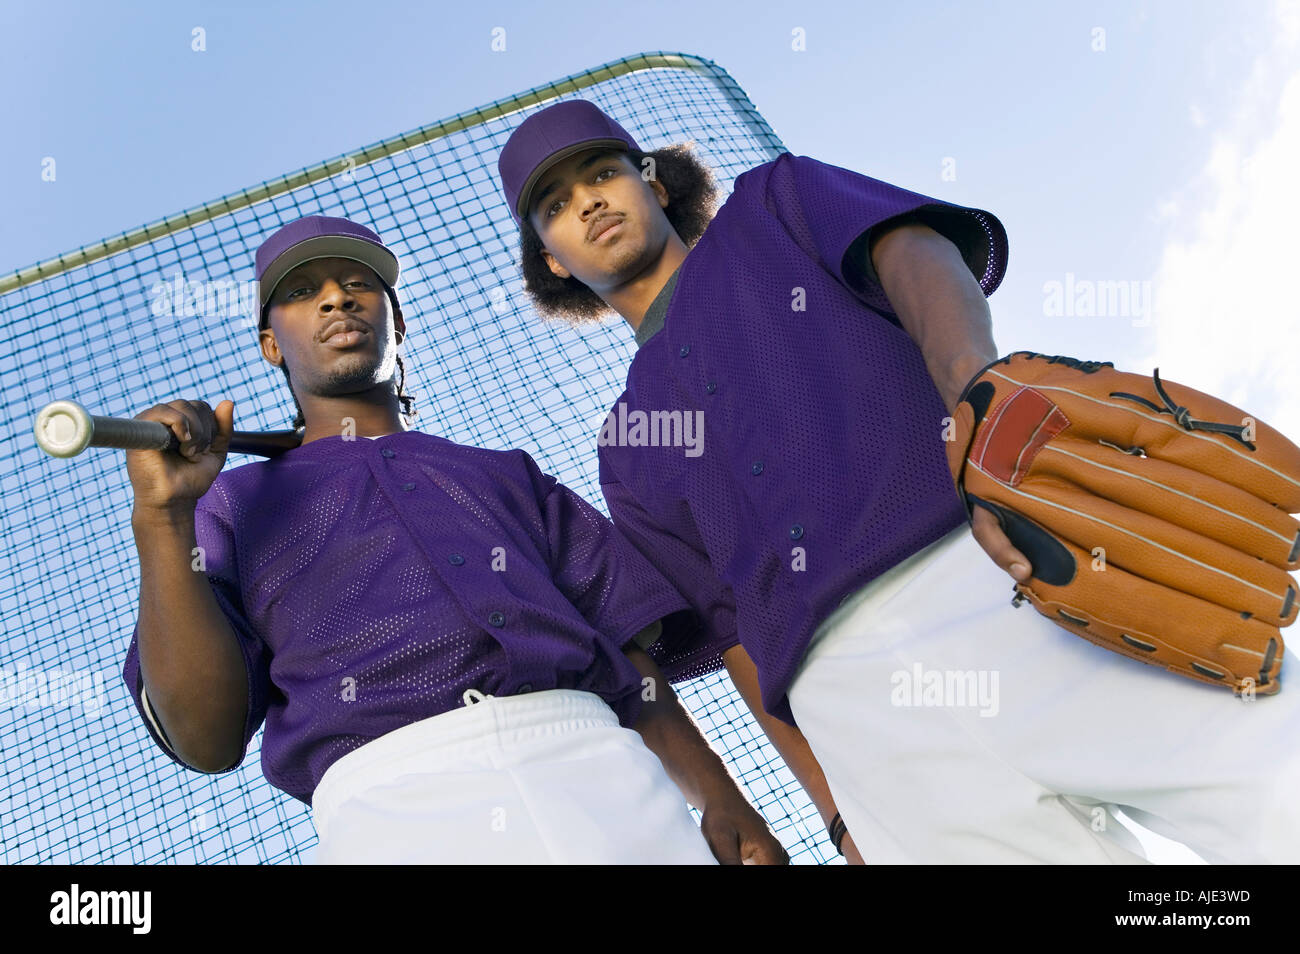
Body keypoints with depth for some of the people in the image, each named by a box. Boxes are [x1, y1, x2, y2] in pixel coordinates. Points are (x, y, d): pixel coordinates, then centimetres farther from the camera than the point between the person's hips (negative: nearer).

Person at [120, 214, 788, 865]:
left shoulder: (507, 476, 26)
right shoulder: (233, 505, 20)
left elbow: (627, 646, 17)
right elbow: (206, 739, 6)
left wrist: (720, 799, 3)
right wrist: (161, 518, -3)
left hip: (595, 764, 3)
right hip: (393, 804, -2)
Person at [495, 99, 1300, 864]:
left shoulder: (773, 206, 22)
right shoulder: (628, 454, 25)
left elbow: (911, 248, 1)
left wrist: (981, 389, -21)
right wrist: (842, 817, 10)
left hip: (1019, 567, -2)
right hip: (853, 700, 3)